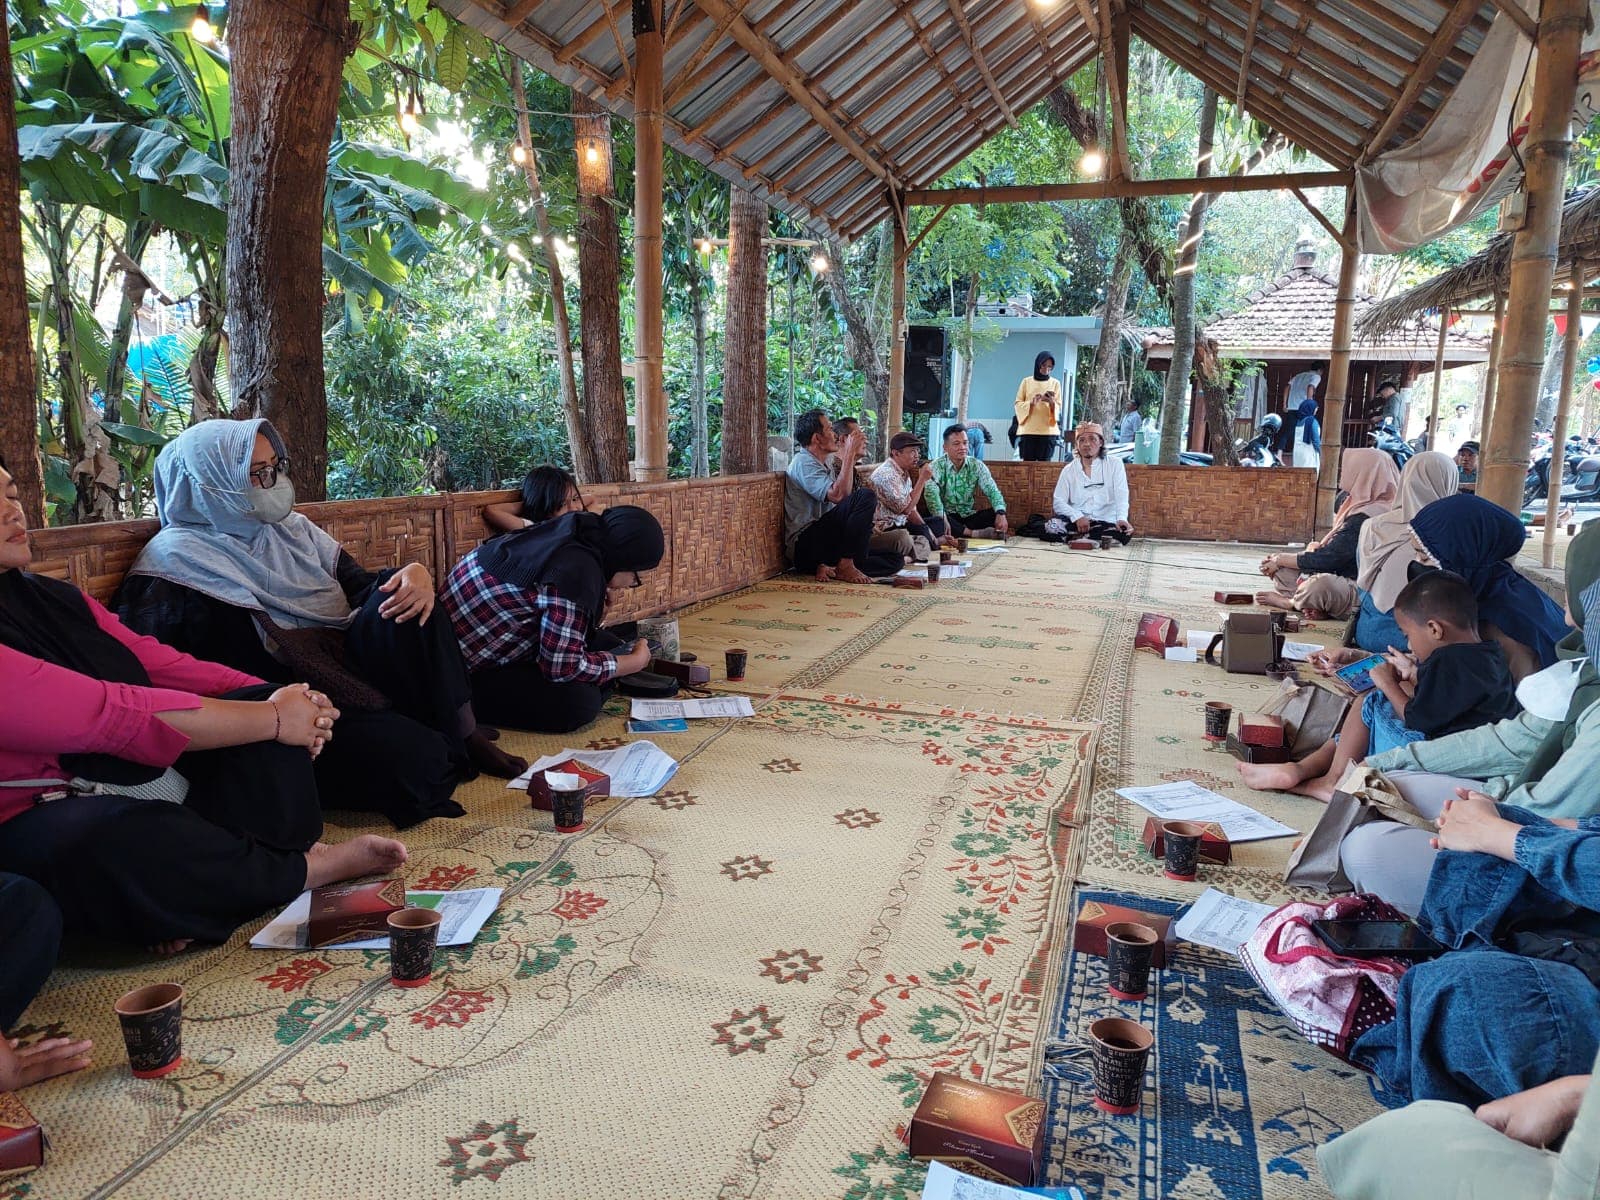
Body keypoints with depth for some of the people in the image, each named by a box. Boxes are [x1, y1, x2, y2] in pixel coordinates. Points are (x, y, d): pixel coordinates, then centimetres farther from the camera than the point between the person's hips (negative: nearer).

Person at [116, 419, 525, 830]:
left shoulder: (289, 528, 14)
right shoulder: (177, 561, -6)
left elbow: (361, 590, 9)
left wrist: (417, 575, -15)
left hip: (349, 670, 7)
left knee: (401, 603, -20)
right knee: (413, 754, -31)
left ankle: (463, 733, -10)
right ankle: (452, 754, 4)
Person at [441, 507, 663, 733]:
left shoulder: (578, 536, -2)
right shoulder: (578, 569, -30)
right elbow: (563, 667, -25)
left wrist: (603, 605, -8)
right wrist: (636, 661, -14)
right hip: (469, 671, -9)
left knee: (607, 647, 6)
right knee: (580, 701, -22)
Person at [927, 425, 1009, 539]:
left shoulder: (976, 465, 3)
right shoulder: (938, 465, -9)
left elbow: (992, 490, -7)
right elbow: (931, 492, -27)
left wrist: (1001, 513, -28)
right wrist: (942, 519, -41)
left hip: (968, 516, 4)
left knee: (996, 514, -18)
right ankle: (974, 533, -32)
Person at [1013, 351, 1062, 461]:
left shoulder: (1055, 383, 10)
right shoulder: (1027, 382, 8)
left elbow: (1059, 407, 6)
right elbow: (1018, 404, 5)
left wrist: (1052, 403, -16)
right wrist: (1031, 403, -15)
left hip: (1048, 430, 0)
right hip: (1028, 430, 0)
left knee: (1045, 462, -5)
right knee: (1027, 462, -4)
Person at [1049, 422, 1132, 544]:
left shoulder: (1115, 464, 8)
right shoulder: (1068, 470, 11)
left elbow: (1121, 495, -6)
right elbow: (1058, 502, 2)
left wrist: (1121, 519, -27)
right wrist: (1077, 517, -19)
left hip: (1106, 523, 1)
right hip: (1076, 522, 0)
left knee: (1123, 533, -35)